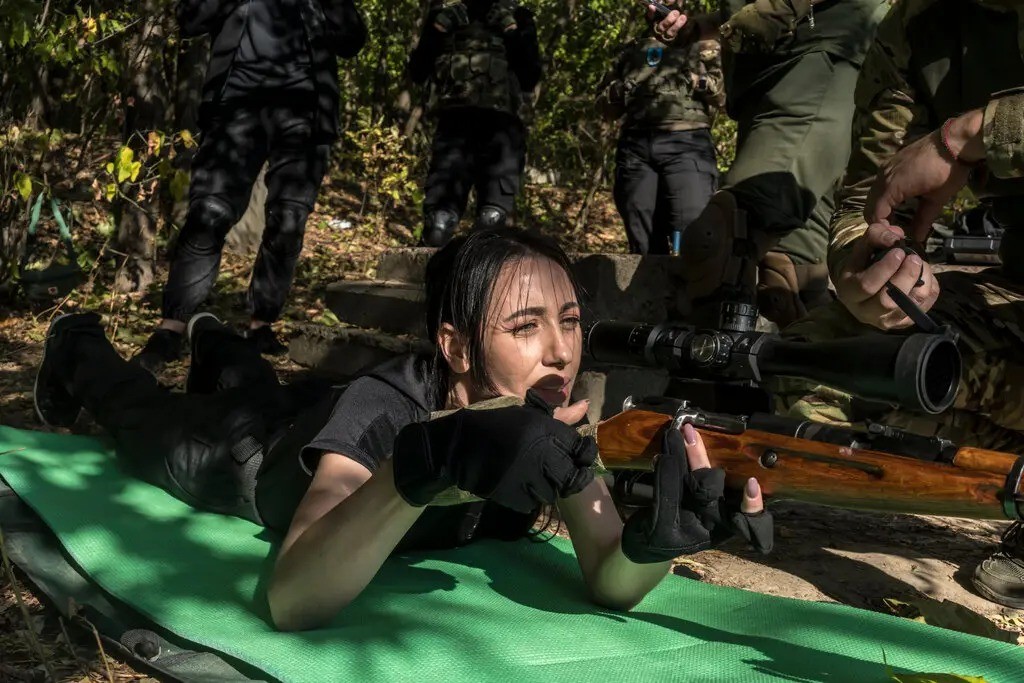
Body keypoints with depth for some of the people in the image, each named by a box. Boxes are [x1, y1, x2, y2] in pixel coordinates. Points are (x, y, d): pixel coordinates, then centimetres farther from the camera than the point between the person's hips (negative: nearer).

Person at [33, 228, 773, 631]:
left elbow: (609, 583, -39)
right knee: (155, 426, 29)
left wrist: (656, 536, -62)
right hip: (255, 456, -4)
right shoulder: (379, 413, -49)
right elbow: (290, 601, -61)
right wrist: (426, 463, -75)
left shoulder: (556, 424, -35)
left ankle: (217, 346, 67)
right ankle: (81, 352, 56)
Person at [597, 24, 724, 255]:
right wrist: (621, 89, 5)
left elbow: (725, 91, 5)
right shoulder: (635, 47, 26)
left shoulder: (703, 44, 17)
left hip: (686, 143, -4)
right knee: (644, 246, 1)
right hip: (635, 146, 4)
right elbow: (605, 104, 25)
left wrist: (698, 80, -13)